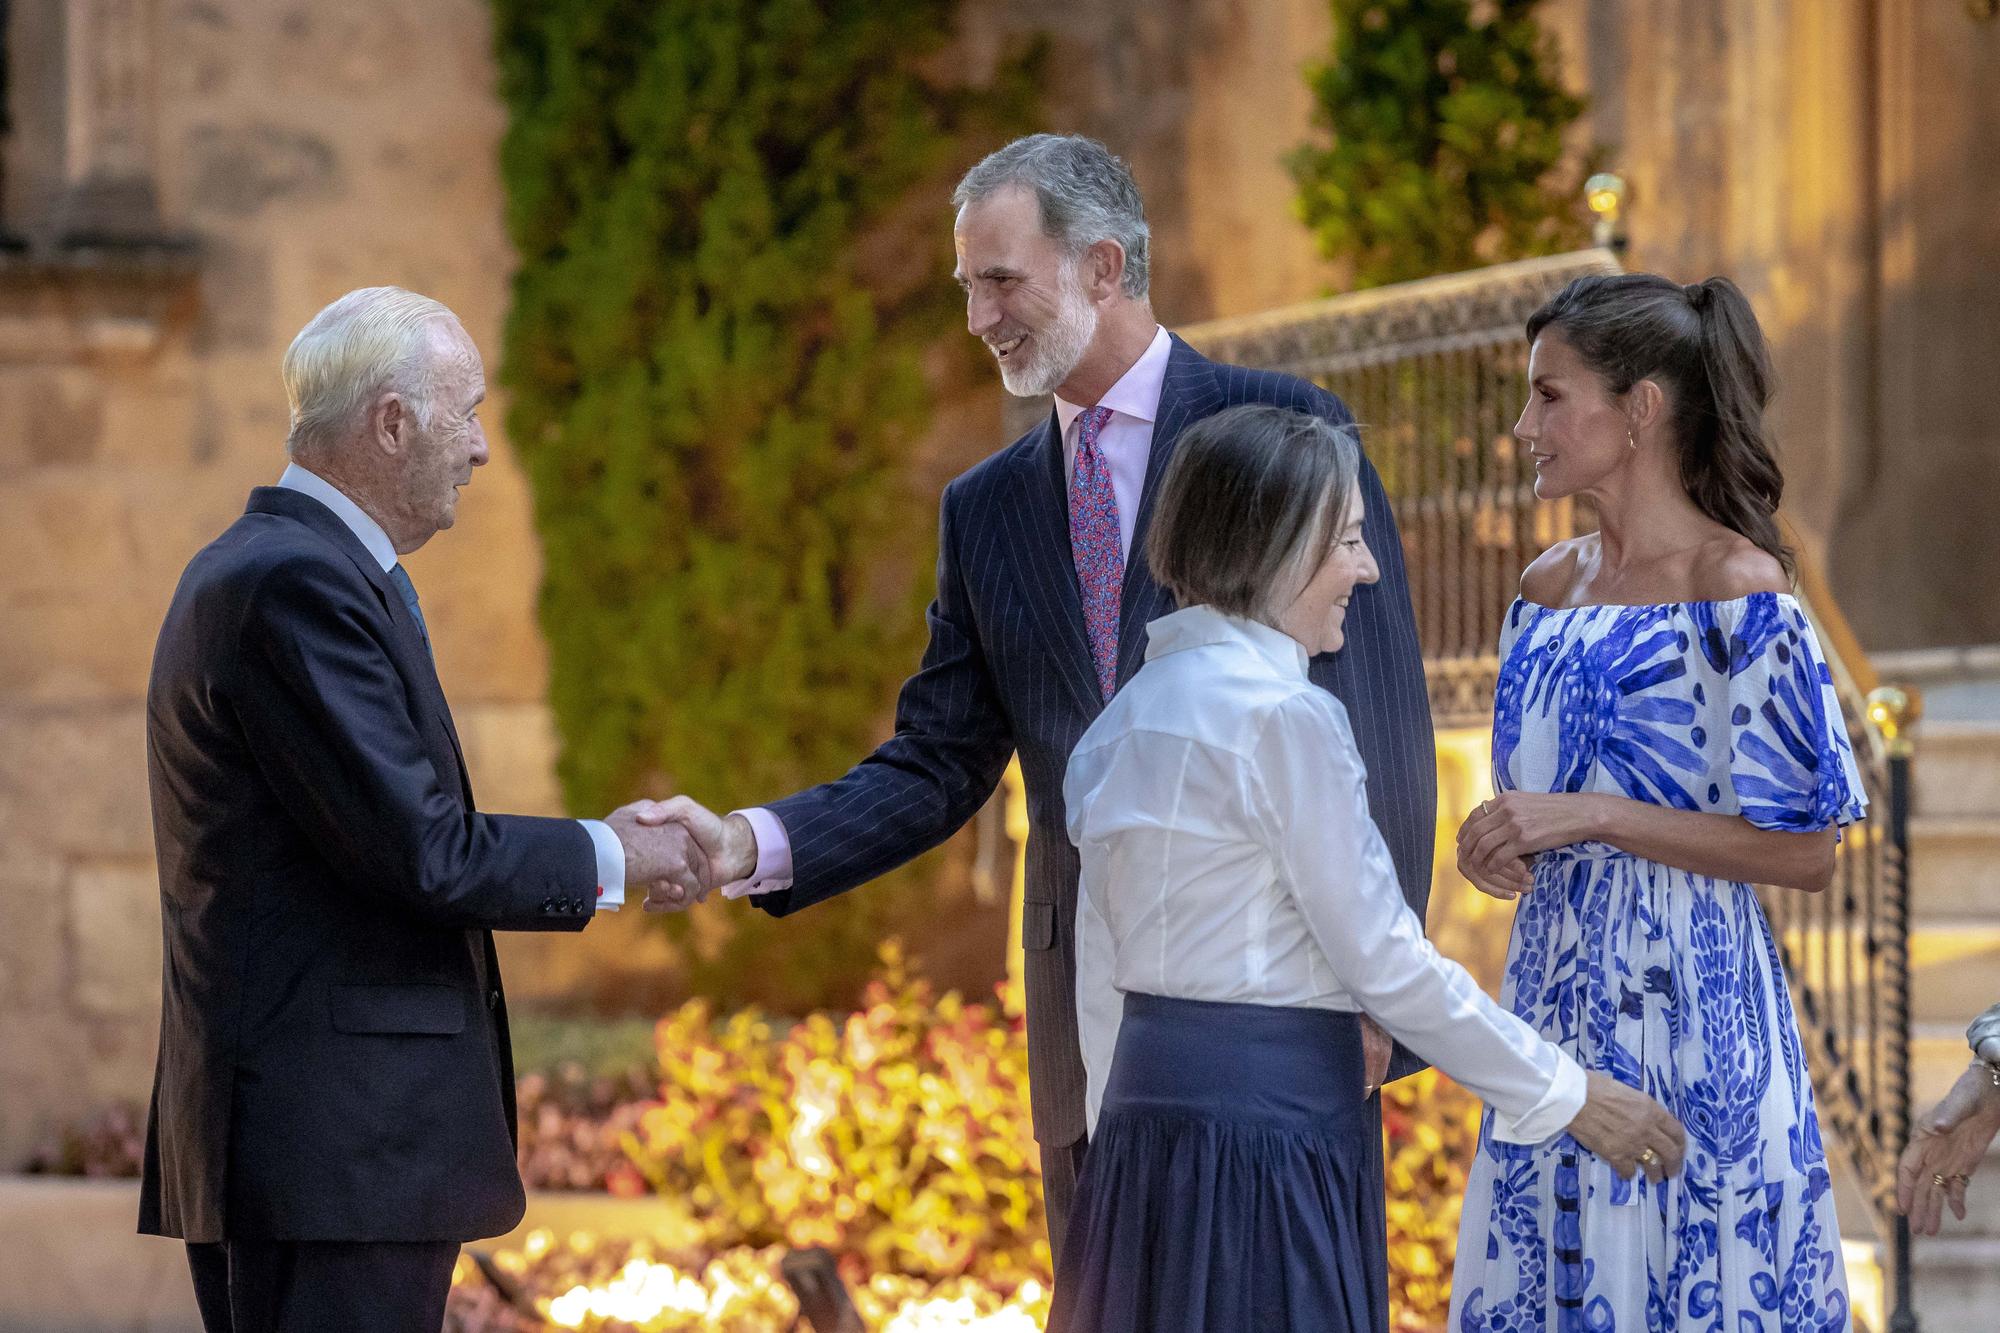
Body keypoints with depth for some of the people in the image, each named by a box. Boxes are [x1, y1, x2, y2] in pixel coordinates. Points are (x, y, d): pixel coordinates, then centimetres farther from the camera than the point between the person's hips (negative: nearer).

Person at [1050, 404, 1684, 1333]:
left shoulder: (1125, 716, 13)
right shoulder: (1283, 716, -12)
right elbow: (1383, 962, -12)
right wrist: (1568, 1097, -4)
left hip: (1145, 1109, 9)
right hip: (1271, 1118, -9)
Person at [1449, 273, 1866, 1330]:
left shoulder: (1738, 595, -10)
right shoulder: (1549, 588, 11)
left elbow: (1805, 852, -13)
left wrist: (1588, 817, -17)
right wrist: (1499, 845, 2)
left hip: (1685, 1005, -7)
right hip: (1555, 996, 7)